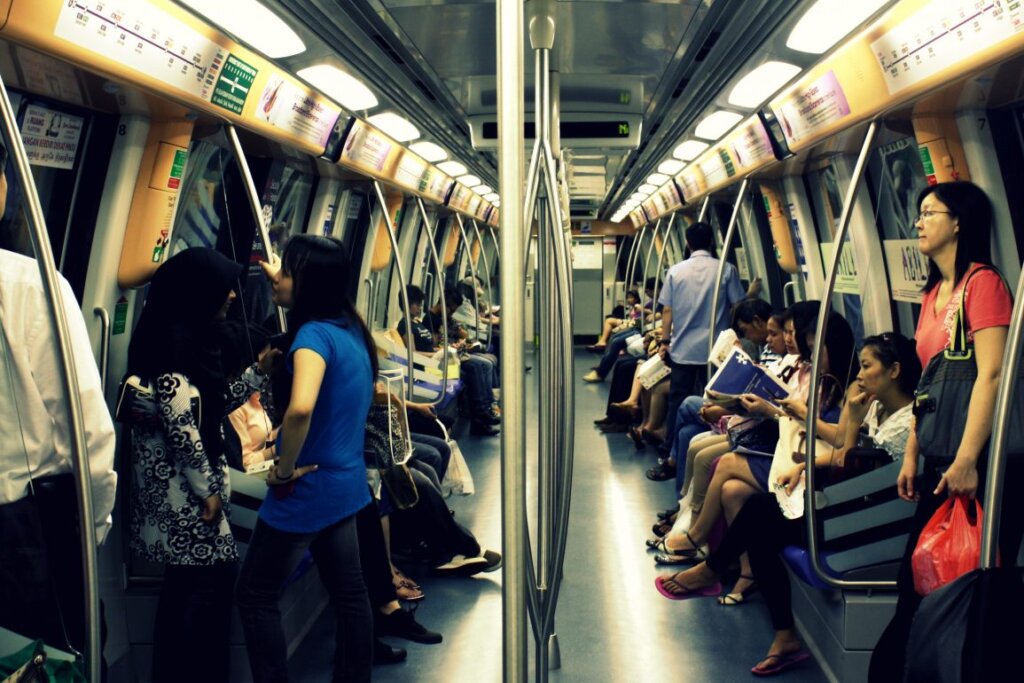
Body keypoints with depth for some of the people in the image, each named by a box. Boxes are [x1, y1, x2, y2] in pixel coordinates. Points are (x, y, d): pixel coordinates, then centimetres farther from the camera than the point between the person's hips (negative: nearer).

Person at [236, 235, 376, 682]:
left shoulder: (314, 334, -22)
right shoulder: (350, 328, 4)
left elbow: (300, 407, -39)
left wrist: (285, 470, -23)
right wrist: (277, 280, 27)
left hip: (308, 490, -9)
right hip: (346, 482, 9)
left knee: (255, 597, 8)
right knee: (349, 592, 17)